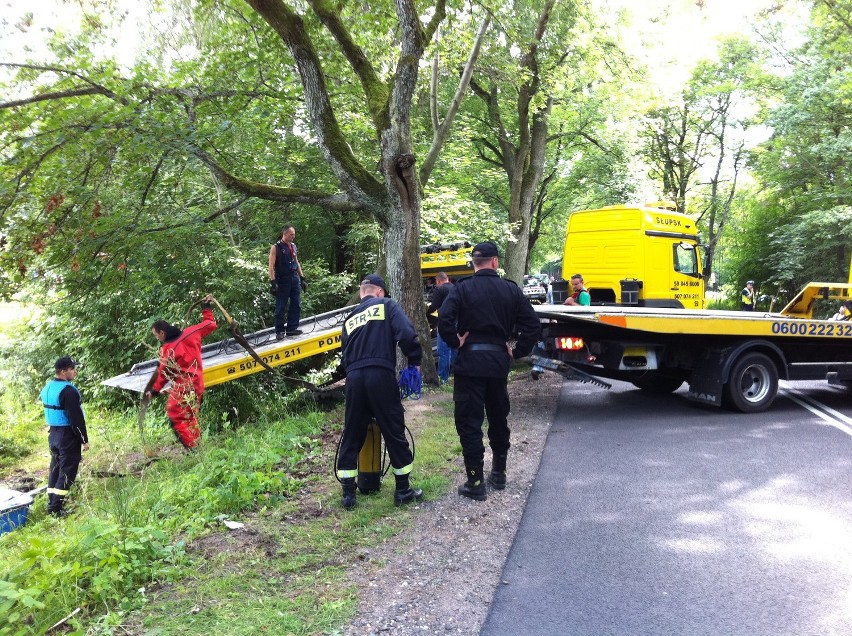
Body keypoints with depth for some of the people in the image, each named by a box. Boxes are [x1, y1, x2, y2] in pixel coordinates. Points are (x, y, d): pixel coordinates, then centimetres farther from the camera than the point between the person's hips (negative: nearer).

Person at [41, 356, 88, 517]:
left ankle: (51, 504, 21)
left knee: (55, 468, 16)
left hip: (53, 434, 9)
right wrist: (84, 440, -14)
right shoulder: (68, 391, -21)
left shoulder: (47, 388, 9)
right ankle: (56, 508, -3)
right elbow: (76, 418, -21)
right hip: (68, 435, -9)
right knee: (67, 471, -3)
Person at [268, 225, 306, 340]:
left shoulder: (293, 246, 13)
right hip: (282, 280, -6)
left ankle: (291, 328, 14)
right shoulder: (275, 248, -6)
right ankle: (279, 331, 7)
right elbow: (271, 266, -10)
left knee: (296, 305, 5)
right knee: (281, 307, 0)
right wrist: (272, 282, -18)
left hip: (295, 278, 6)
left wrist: (302, 278, 15)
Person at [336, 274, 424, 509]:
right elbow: (407, 335, -9)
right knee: (394, 433, 8)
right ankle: (403, 490, 16)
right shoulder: (387, 305, 6)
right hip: (381, 377, -4)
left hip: (354, 378, 4)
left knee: (351, 436, 12)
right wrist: (415, 361, 3)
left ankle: (348, 493, 16)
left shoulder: (350, 318, 21)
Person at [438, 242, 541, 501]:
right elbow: (533, 325, -2)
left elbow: (444, 321, -21)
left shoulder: (463, 289, -7)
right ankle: (499, 474, 30)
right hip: (499, 362, 4)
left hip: (470, 362, -4)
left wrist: (456, 342, -6)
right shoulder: (510, 290, 3)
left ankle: (475, 482, 3)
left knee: (469, 422, 2)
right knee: (498, 418, 19)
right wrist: (517, 351, 6)